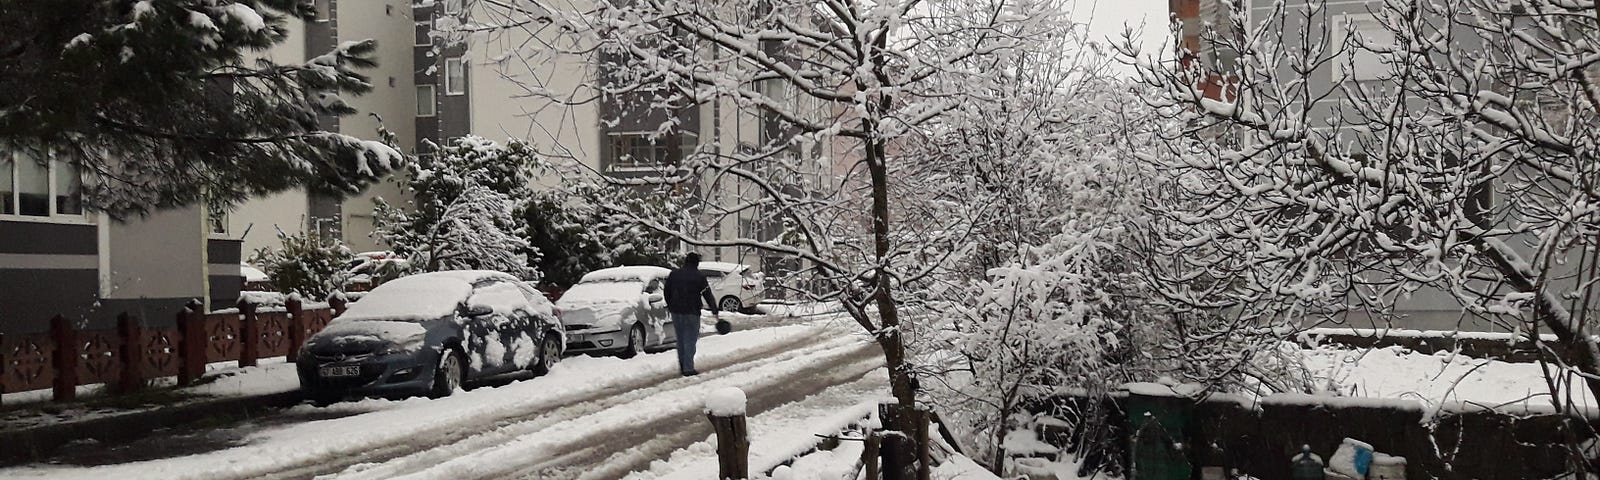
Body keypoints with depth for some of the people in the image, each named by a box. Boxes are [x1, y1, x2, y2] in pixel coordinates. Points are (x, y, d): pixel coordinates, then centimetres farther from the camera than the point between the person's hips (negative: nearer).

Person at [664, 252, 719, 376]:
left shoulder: (673, 274, 6)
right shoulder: (699, 277, -6)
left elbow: (666, 292, 14)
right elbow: (708, 296, -4)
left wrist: (670, 306, 28)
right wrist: (715, 312, 2)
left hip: (676, 311, 4)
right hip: (691, 312, -4)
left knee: (680, 339, 14)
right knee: (690, 340, -1)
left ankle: (682, 366, 18)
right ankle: (688, 368, -4)